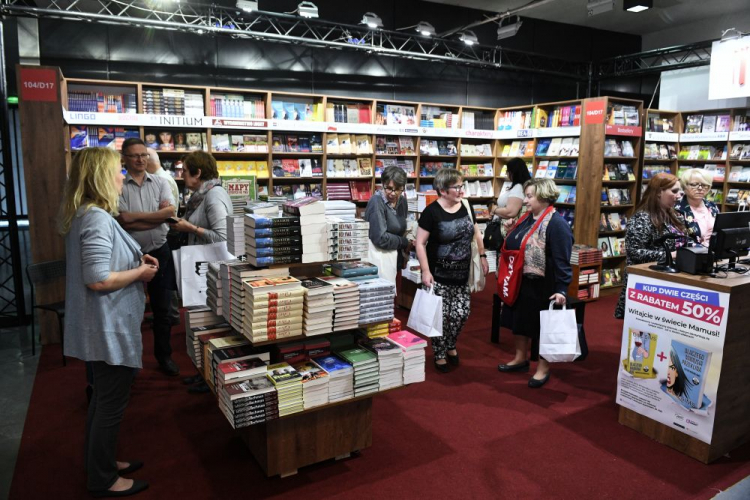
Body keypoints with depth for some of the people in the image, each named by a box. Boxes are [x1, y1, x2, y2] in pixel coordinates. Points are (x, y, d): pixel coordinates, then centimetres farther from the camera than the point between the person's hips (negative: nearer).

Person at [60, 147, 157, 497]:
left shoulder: (86, 214, 8)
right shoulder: (98, 219, -24)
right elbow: (98, 279, -28)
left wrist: (135, 260, 8)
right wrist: (139, 273, -15)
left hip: (104, 324, 11)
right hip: (109, 327, -11)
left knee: (103, 398, 23)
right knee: (112, 403, 5)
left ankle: (100, 461, 40)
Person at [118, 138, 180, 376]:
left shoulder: (159, 183, 4)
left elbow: (170, 211, -12)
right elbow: (124, 222, -18)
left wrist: (136, 216, -17)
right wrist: (158, 216, -15)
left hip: (159, 252, 2)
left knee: (162, 308, 10)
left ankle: (164, 355, 24)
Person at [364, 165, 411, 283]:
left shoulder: (402, 202, 6)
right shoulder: (377, 202, -16)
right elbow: (380, 238, -21)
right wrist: (405, 243, -8)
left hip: (394, 256, 7)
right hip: (378, 257, -7)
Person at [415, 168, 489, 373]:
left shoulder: (466, 207, 3)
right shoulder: (431, 212, -15)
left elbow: (476, 233, 17)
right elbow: (420, 243, -13)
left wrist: (482, 256, 14)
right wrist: (425, 271, -18)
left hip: (462, 273, 5)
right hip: (439, 275, -5)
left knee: (462, 313, 8)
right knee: (440, 316, 2)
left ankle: (451, 346, 34)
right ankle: (439, 355, 21)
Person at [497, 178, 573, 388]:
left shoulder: (556, 224, -19)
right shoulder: (526, 218, 8)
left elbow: (562, 260, -23)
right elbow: (512, 247, 17)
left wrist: (562, 289, -28)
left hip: (542, 287, -9)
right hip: (520, 283, 9)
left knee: (541, 326, 5)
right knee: (519, 320, 18)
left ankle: (543, 368, 21)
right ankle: (521, 358, 36)